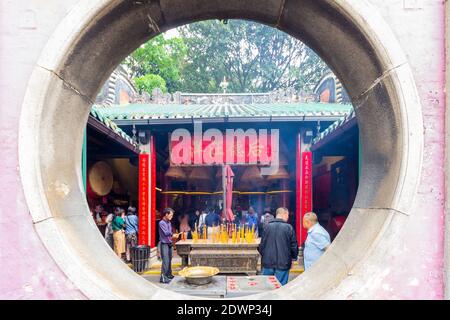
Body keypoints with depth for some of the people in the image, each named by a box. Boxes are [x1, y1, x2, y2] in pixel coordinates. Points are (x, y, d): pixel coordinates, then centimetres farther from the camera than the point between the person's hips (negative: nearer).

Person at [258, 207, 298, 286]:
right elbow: (294, 245, -2)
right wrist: (293, 257, 15)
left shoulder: (268, 226, -3)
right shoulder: (289, 228, -8)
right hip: (283, 263, -2)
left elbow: (262, 244, 2)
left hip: (268, 262, 2)